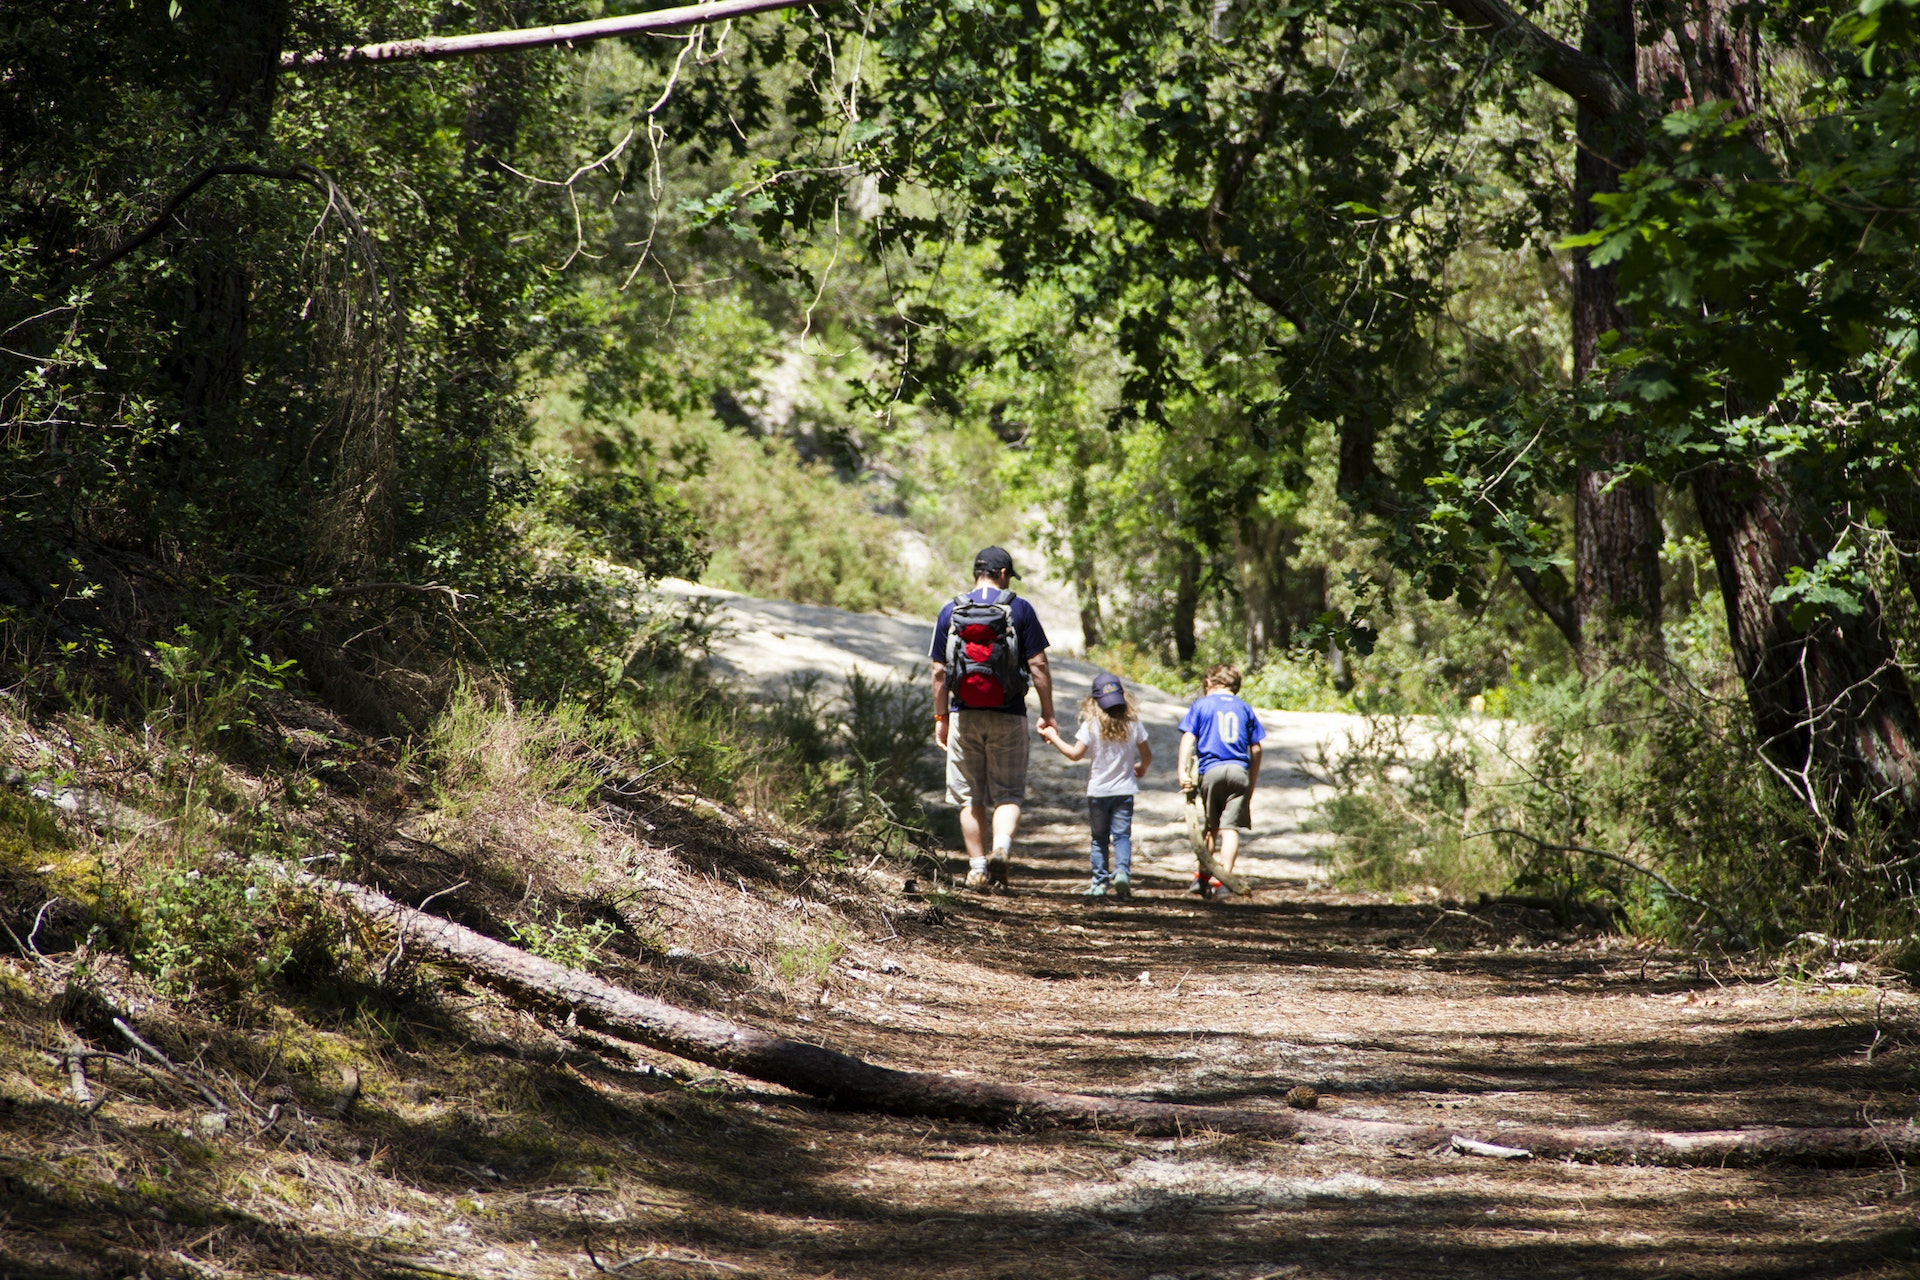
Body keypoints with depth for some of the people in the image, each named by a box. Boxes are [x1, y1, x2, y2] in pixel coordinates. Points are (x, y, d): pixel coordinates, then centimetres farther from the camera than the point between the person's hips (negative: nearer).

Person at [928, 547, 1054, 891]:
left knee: (970, 797, 10)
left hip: (964, 716, 2)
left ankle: (977, 867, 10)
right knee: (1008, 794, 5)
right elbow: (1038, 665, -6)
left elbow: (939, 671, 4)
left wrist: (941, 717, 12)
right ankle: (1001, 848, -19)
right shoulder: (1019, 610, -3)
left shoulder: (951, 611, 4)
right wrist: (1047, 713, 1)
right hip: (1008, 718, -2)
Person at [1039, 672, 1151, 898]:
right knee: (1122, 835, 3)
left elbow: (1075, 754, -10)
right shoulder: (1133, 724, -1)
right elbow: (1147, 755, 7)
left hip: (1098, 791, -1)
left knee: (1100, 837, 10)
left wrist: (1054, 737, 2)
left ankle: (1100, 882, 8)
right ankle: (1122, 871, -20)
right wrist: (1141, 768, 30)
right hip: (1124, 790, 1)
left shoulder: (1091, 725, -10)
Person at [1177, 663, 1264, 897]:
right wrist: (1251, 785, 20)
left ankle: (1202, 877, 17)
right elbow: (1256, 750, 13)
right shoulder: (1245, 709, 15)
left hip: (1211, 770, 0)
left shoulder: (1201, 705, 9)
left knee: (1210, 827, 15)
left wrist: (1183, 771, -8)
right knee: (1230, 828, -2)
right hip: (1239, 771, 0)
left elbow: (1188, 738, -2)